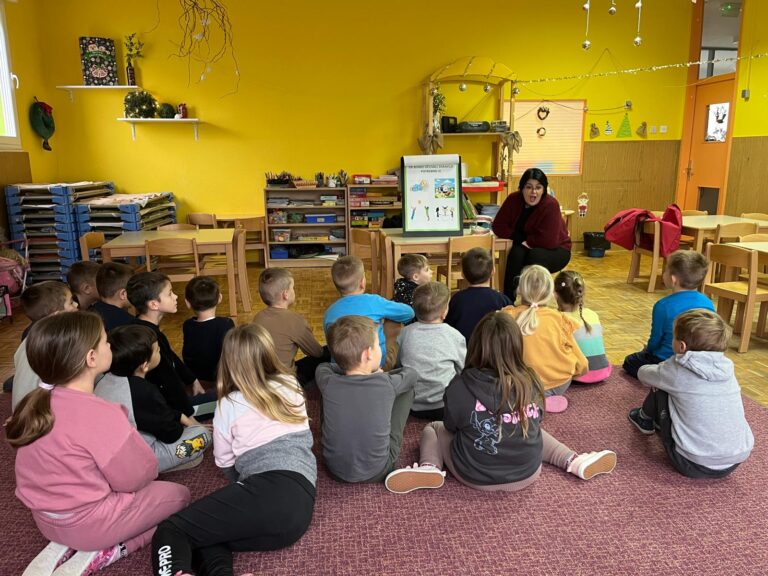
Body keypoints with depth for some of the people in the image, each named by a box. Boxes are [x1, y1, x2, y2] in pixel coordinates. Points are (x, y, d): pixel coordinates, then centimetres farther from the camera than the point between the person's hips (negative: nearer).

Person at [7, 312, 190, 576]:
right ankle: (102, 553, -2)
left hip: (47, 517, 8)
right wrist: (124, 426, -4)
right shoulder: (100, 413, -29)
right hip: (89, 522, -8)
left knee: (151, 487, 26)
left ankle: (63, 546, 12)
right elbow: (138, 477, -18)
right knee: (178, 495, 12)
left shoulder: (36, 403, -5)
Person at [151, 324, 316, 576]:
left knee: (169, 531, -3)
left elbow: (225, 464, 22)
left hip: (271, 491, -6)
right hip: (302, 504, 6)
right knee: (202, 532, 14)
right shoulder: (291, 386, 20)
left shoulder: (229, 405, 10)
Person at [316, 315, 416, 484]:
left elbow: (323, 366, 12)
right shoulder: (386, 384, -19)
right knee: (407, 387, 6)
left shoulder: (327, 383, -15)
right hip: (377, 472, -2)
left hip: (336, 469, 2)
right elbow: (411, 374, 5)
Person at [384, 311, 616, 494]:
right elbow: (534, 423, 5)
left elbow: (452, 426, -3)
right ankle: (575, 462, 17)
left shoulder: (460, 386, -20)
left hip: (476, 476, -3)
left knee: (433, 429, 19)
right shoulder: (530, 381, -12)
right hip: (527, 473, 3)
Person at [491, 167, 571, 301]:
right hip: (527, 247, 3)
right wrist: (520, 238, -19)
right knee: (516, 253, -28)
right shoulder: (514, 200, -10)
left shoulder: (551, 205, -24)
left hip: (555, 250, -3)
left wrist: (527, 240, -17)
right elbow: (498, 226, -9)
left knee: (536, 255, -34)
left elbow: (549, 241, -30)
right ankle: (508, 301, -25)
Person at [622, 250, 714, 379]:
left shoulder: (663, 306, -22)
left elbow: (655, 340, -10)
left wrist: (648, 349, 14)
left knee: (630, 362, 17)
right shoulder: (708, 303, -6)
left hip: (666, 361, -7)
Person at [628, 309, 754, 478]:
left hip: (693, 465, -5)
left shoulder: (676, 370, -12)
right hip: (735, 462, 5)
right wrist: (665, 375, 24)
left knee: (659, 388, 7)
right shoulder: (726, 368, 1)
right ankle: (658, 421, 43)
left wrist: (661, 373, 28)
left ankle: (645, 420, 35)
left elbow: (643, 373, 9)